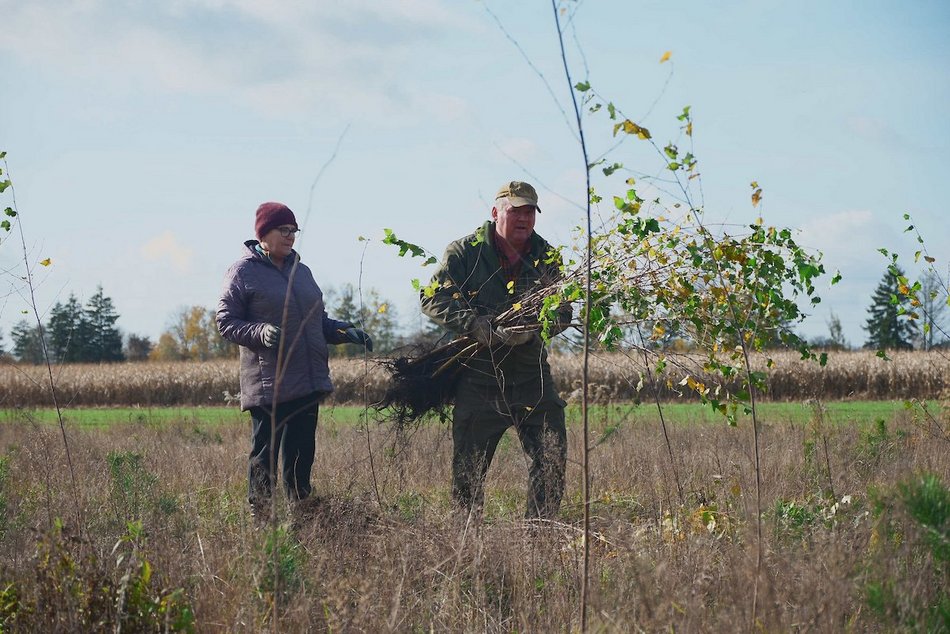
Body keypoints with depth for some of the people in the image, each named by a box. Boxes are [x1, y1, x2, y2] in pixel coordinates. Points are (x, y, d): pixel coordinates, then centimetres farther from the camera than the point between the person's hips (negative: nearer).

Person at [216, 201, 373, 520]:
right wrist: (260, 332, -22)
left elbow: (318, 321, 25)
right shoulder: (243, 272, -3)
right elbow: (225, 321, -6)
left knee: (302, 452, 12)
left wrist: (345, 331, 7)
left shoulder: (301, 270, 17)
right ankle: (260, 519, 2)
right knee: (265, 453, -3)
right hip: (268, 384, -6)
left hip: (309, 382, 7)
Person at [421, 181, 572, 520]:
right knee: (468, 467, 4)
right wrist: (479, 327, -21)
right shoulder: (464, 251, -1)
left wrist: (530, 330, -19)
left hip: (532, 376, 2)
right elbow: (433, 299, -8)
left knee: (553, 456, -5)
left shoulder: (546, 258, 7)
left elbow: (562, 313, 2)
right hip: (479, 380, -2)